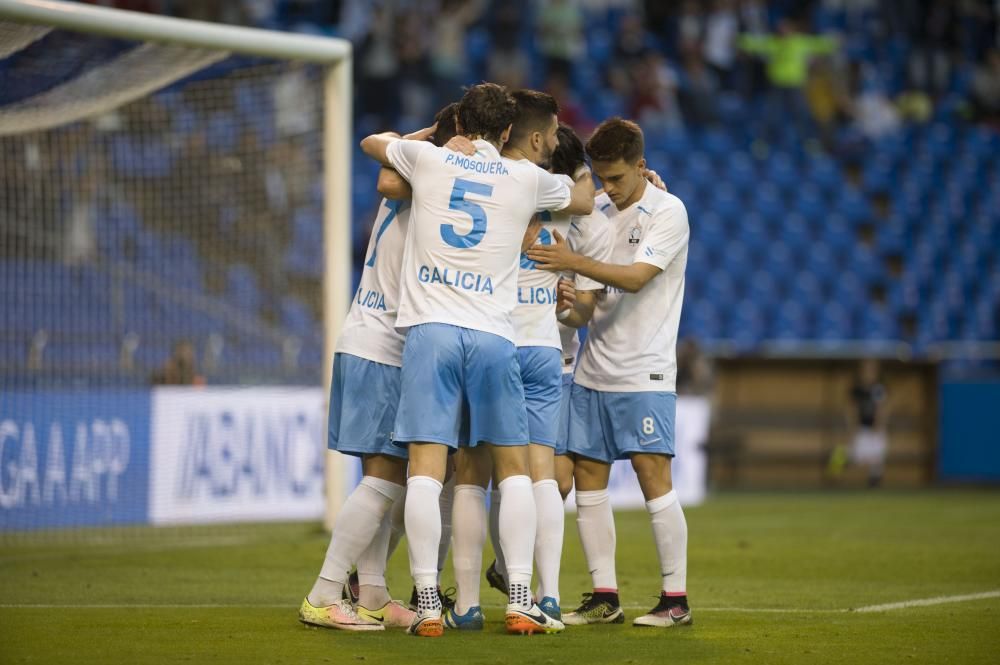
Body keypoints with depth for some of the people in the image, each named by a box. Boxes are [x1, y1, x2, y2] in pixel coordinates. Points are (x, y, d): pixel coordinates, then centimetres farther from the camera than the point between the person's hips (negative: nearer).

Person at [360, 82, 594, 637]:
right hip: (494, 336, 0)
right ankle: (520, 600, 3)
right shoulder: (527, 179, 9)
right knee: (514, 470, 10)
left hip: (429, 329, 0)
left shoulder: (428, 158, 8)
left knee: (425, 470, -5)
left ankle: (428, 604, -11)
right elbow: (584, 201, 30)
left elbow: (372, 142, 30)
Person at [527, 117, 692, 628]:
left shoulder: (667, 212, -7)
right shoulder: (596, 211, 11)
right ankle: (604, 596, 9)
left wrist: (573, 262, -27)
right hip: (593, 370, 6)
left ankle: (675, 598, -4)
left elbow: (636, 277, -19)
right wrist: (568, 308, -7)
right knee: (587, 476, 3)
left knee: (653, 475, -10)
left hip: (645, 373, -6)